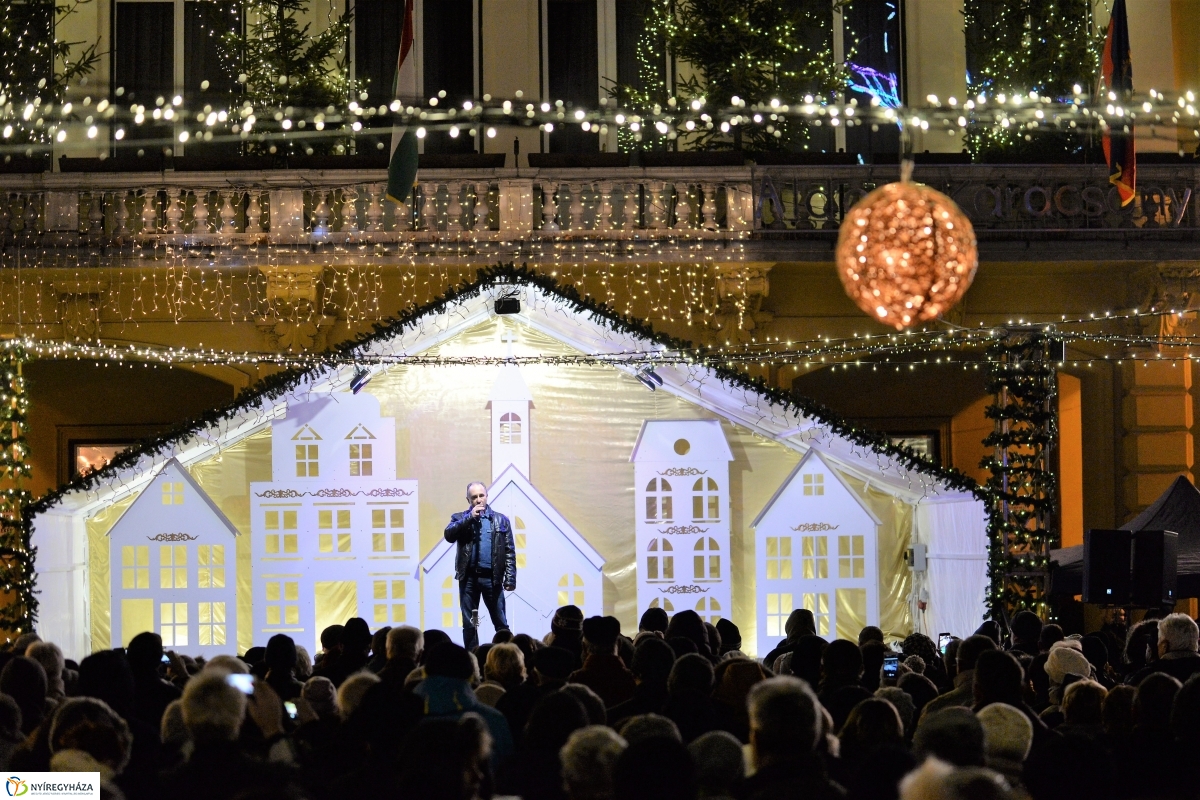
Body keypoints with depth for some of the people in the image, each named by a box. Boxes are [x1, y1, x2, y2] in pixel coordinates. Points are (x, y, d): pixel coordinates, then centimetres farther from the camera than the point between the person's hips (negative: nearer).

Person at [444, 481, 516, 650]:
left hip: (492, 578, -1)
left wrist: (510, 578, -3)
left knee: (500, 623, 3)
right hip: (468, 578, 1)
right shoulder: (460, 518, 9)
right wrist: (469, 517, -12)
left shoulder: (500, 520, 8)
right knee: (469, 623, 5)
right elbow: (449, 535, -10)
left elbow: (510, 551, 5)